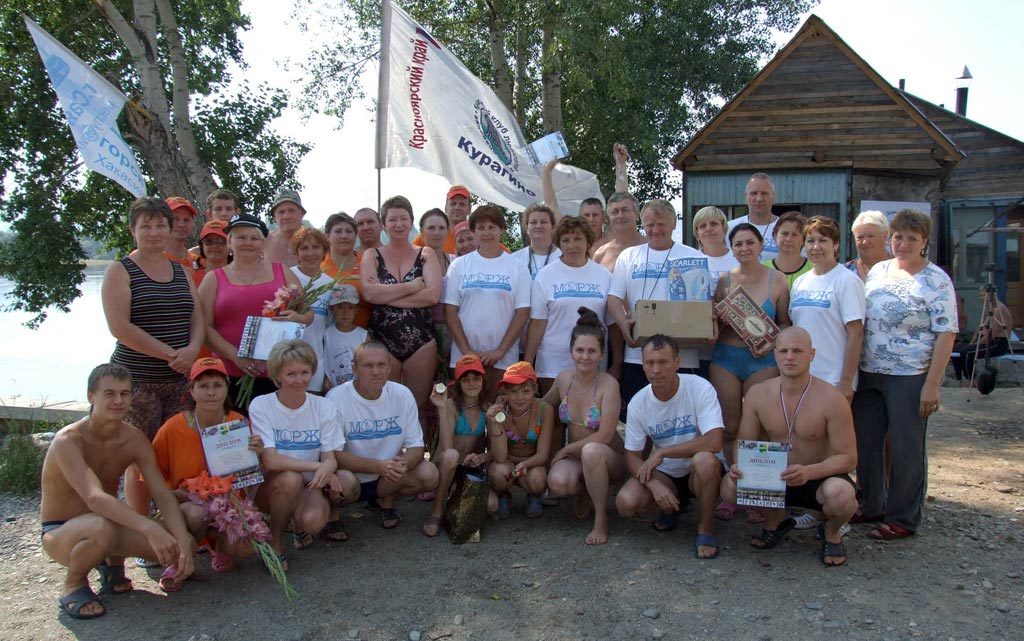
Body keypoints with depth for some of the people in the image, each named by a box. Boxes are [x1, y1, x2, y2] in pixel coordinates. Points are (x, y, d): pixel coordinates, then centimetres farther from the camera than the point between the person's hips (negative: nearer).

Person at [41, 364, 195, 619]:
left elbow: (163, 494, -13)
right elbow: (95, 498, -39)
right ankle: (73, 585, -7)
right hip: (60, 533, -5)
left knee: (181, 541, -17)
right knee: (102, 527, -40)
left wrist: (183, 543, -29)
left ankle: (113, 564, 12)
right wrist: (149, 527, -52)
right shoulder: (68, 440, -24)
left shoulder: (134, 439, -7)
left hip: (110, 524, 5)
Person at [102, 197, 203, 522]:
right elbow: (120, 327, -11)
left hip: (180, 379, 4)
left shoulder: (181, 270, 15)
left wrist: (192, 349, -11)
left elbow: (197, 317, 10)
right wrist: (171, 354, -15)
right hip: (137, 380, -4)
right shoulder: (120, 271, 0)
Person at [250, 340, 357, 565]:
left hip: (310, 486, 2)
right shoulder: (261, 406, -12)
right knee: (290, 479, -34)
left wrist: (327, 469, -33)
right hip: (270, 486, -2)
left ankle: (297, 522, 9)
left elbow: (330, 457, -8)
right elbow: (270, 460, -21)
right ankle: (274, 541, -9)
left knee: (312, 521, -29)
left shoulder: (325, 408, -4)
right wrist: (316, 466, -29)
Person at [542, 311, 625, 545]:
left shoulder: (608, 385, -18)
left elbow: (604, 436, -19)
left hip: (607, 458, -3)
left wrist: (565, 450, -12)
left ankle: (601, 518, -17)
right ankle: (584, 493, 8)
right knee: (557, 483, -30)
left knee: (591, 450, -38)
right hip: (574, 457, 4)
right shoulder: (563, 379, -3)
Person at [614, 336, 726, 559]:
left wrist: (661, 452, -26)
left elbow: (714, 442, -30)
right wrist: (654, 484, -25)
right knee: (626, 503, -22)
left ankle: (706, 526, -10)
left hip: (699, 473, -3)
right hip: (663, 474, 3)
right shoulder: (638, 403, -8)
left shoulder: (700, 388, -19)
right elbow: (632, 457, -5)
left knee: (704, 460, -38)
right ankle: (673, 506, 13)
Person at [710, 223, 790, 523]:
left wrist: (771, 342, -11)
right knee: (729, 428, 4)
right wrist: (719, 320, -12)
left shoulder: (777, 280, 2)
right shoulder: (724, 280, 6)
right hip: (726, 357, 2)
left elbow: (784, 322, 6)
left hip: (762, 360, -1)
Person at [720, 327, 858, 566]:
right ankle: (775, 520, 11)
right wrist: (738, 466, -24)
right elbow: (744, 443, 0)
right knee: (730, 487, -23)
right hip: (774, 478, 3)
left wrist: (809, 472, -35)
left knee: (840, 495, -37)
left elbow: (848, 458, -17)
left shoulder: (832, 400, -18)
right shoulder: (758, 394, -8)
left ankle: (832, 532, 3)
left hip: (820, 477, -3)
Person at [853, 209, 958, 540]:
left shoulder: (936, 281, -7)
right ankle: (872, 507, 30)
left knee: (906, 448, 5)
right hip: (868, 374, 6)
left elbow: (946, 334, -10)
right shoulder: (878, 271, 9)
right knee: (864, 442, 12)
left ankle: (902, 519, 19)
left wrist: (932, 385, -16)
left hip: (910, 377, -6)